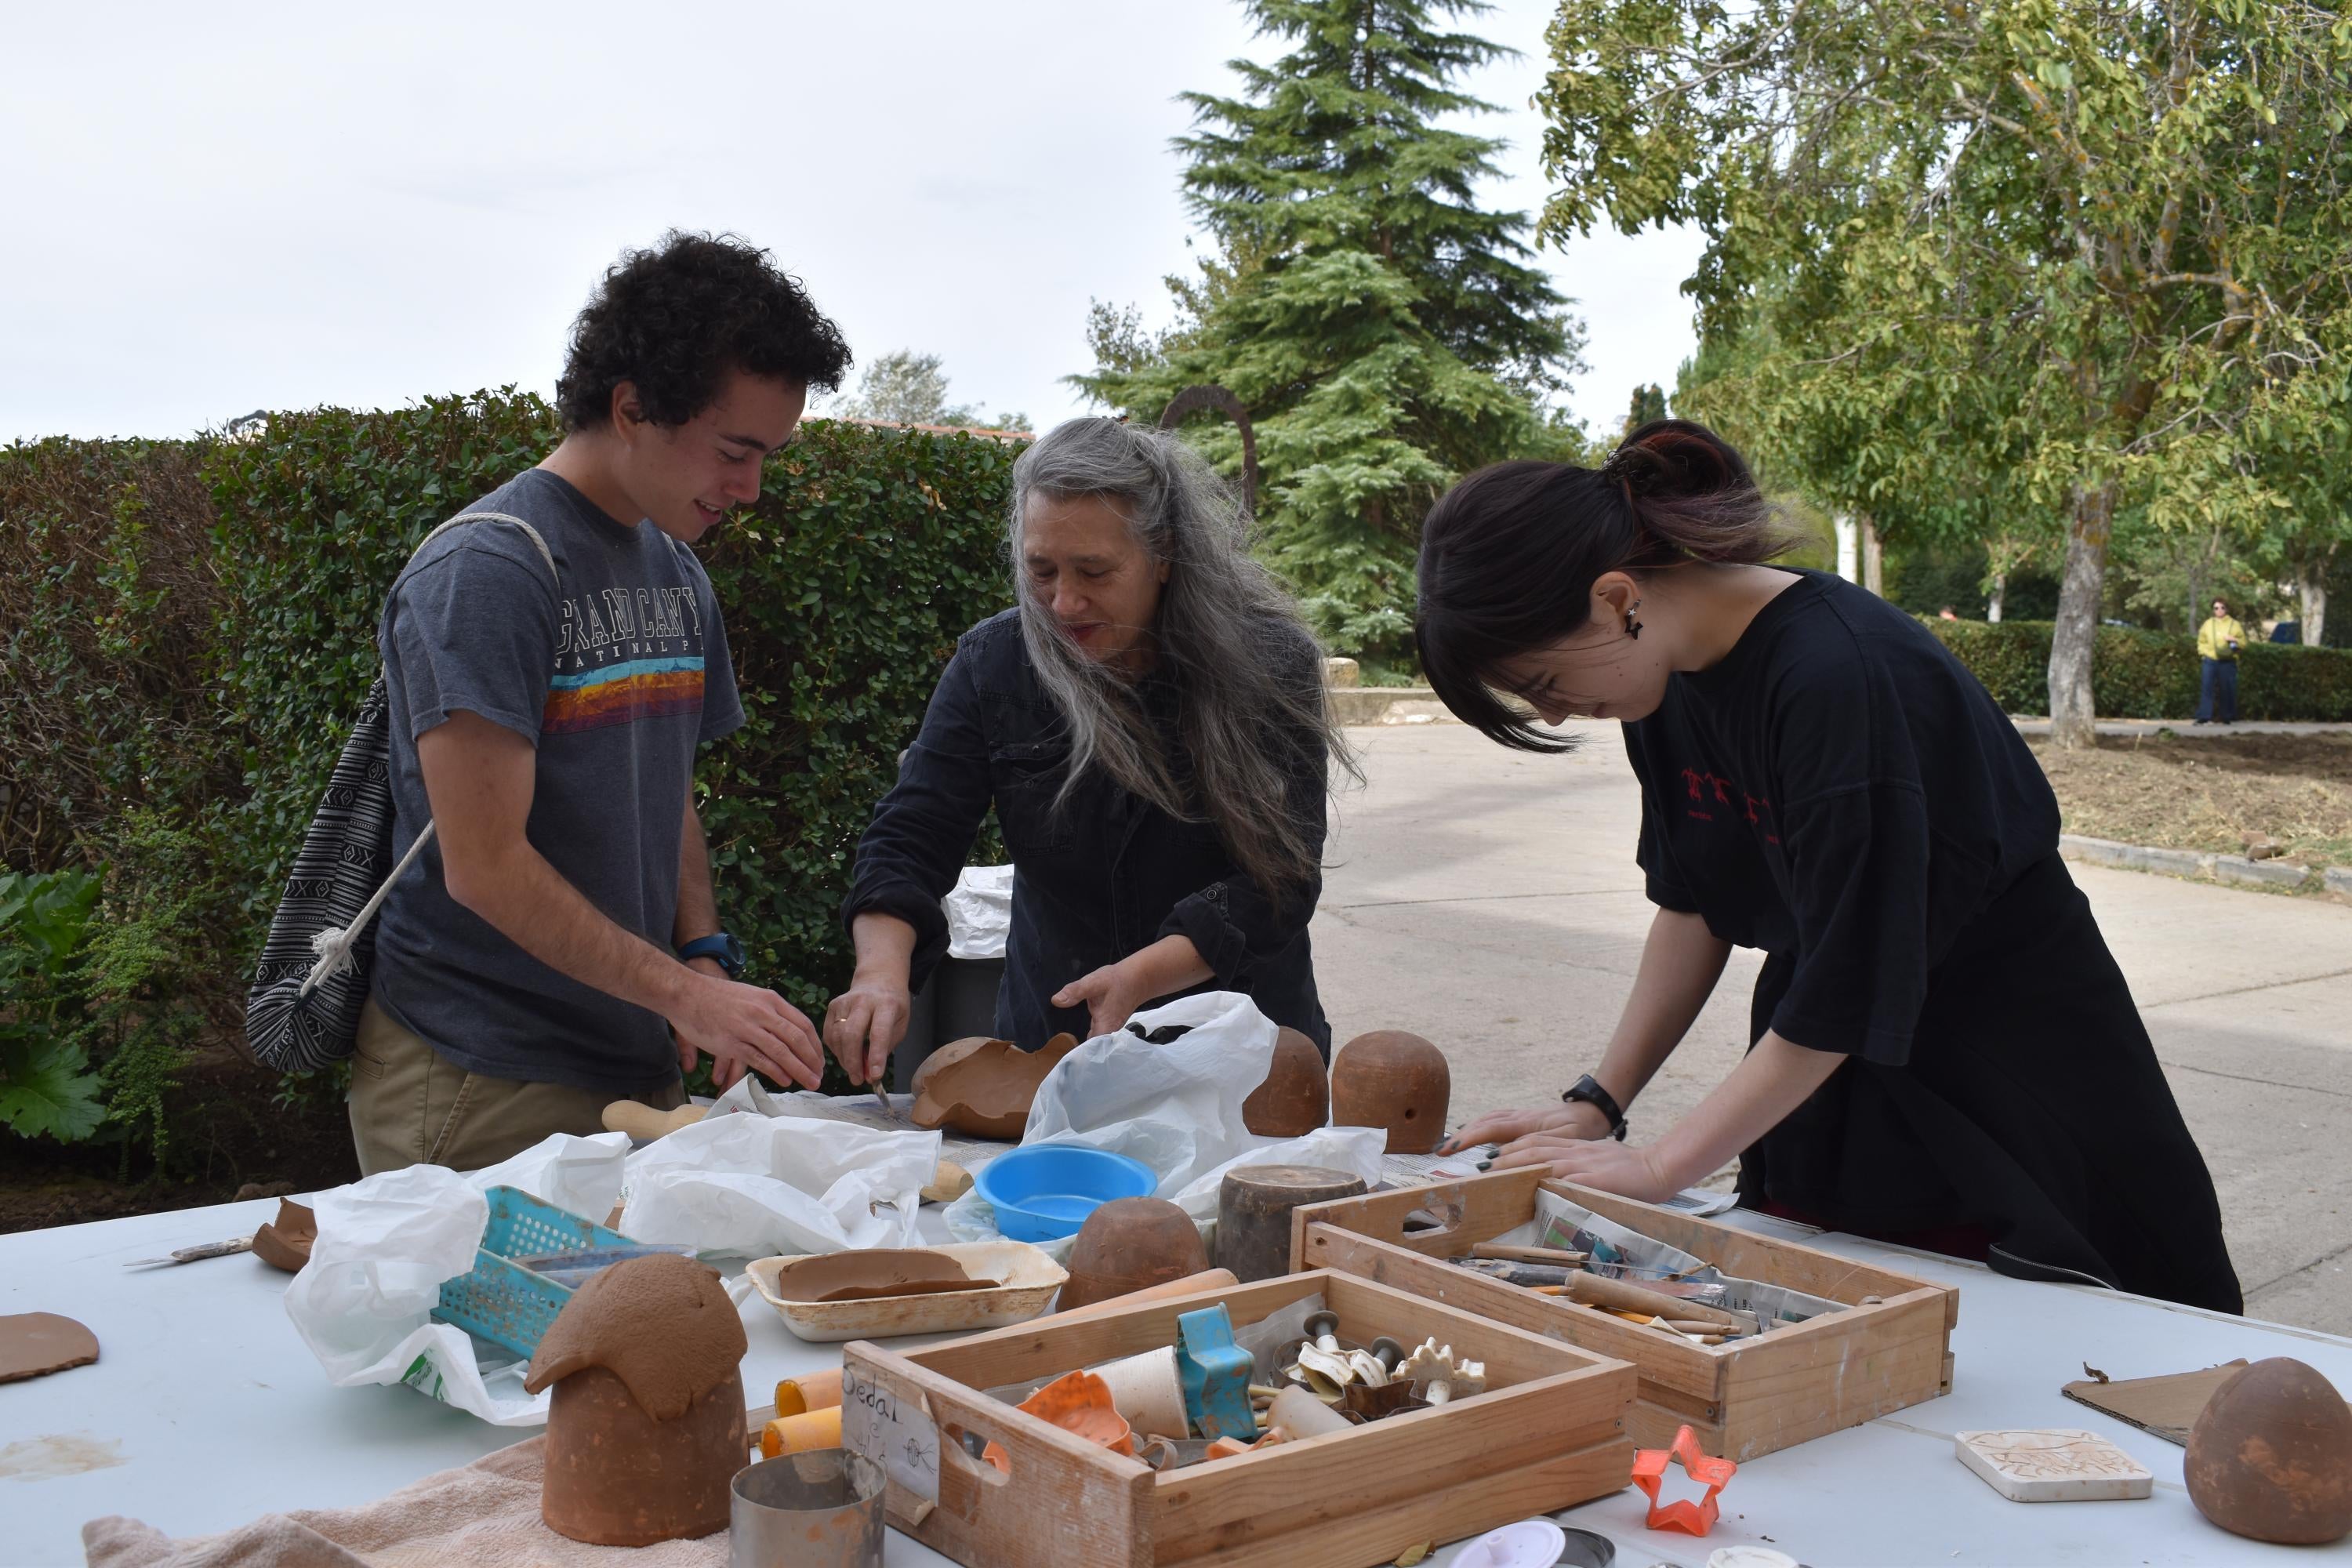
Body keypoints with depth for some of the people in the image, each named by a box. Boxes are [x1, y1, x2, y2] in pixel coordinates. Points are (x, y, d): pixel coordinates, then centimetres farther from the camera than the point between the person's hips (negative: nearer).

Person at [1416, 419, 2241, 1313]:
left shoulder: (1841, 678, -29)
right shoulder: (1669, 674, -4)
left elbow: (1842, 1001, -26)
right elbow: (1695, 905, 8)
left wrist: (1656, 1167, -17)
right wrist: (1595, 1104, 1)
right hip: (1824, 1083, 7)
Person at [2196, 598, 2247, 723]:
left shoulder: (2234, 624, 7)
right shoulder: (2208, 624, 11)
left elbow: (2243, 642, 7)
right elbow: (2201, 641, 15)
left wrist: (2234, 640, -13)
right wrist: (2203, 653, -1)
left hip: (2227, 662, -1)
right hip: (2209, 661, 1)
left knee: (2227, 689, 2)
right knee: (2206, 687, -8)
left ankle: (2227, 717, 13)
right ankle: (2204, 717, -8)